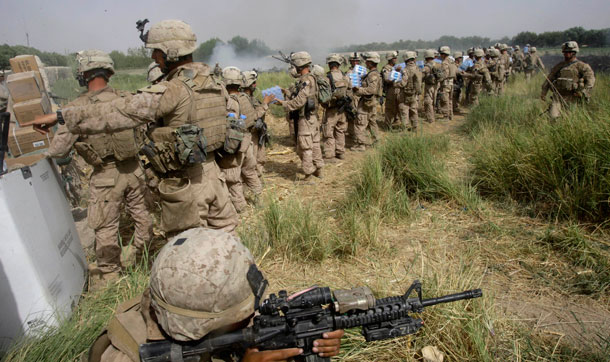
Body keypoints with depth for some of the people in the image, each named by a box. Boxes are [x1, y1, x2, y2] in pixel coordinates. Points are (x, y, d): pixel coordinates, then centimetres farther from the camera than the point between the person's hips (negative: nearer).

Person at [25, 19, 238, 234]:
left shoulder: (171, 91, -18)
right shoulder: (212, 82, 6)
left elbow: (115, 113, -18)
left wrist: (60, 116, -10)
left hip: (185, 182, -7)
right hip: (212, 173, 7)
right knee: (225, 231, 17)